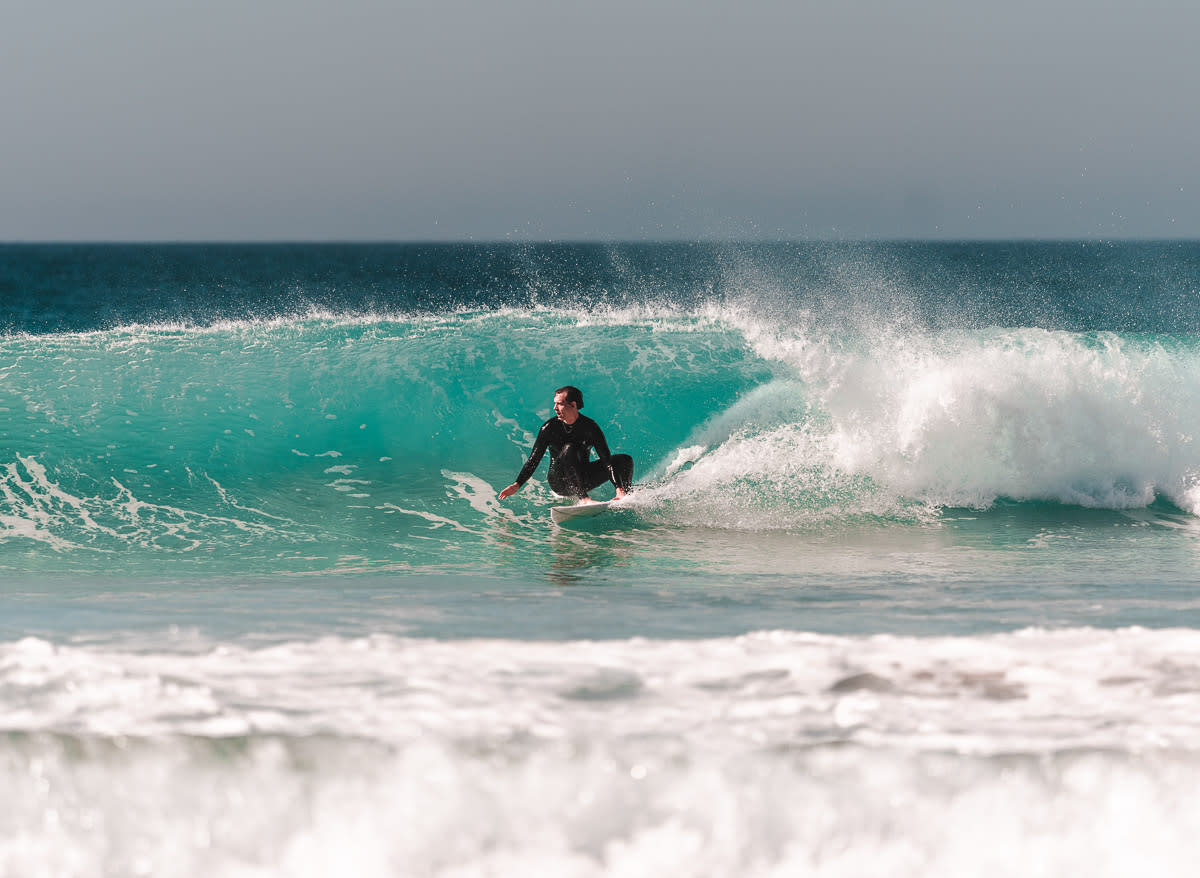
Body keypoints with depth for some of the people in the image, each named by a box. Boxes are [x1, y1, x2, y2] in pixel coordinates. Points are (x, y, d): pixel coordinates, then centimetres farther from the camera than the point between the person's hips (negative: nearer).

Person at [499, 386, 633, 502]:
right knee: (569, 449, -33)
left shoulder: (590, 427, -10)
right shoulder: (549, 428, -11)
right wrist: (517, 485, -19)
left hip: (583, 480, 3)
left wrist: (619, 489, -25)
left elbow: (606, 460, -14)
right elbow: (534, 460, -8)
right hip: (559, 483, -3)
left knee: (625, 460, -7)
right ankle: (584, 498, -41)